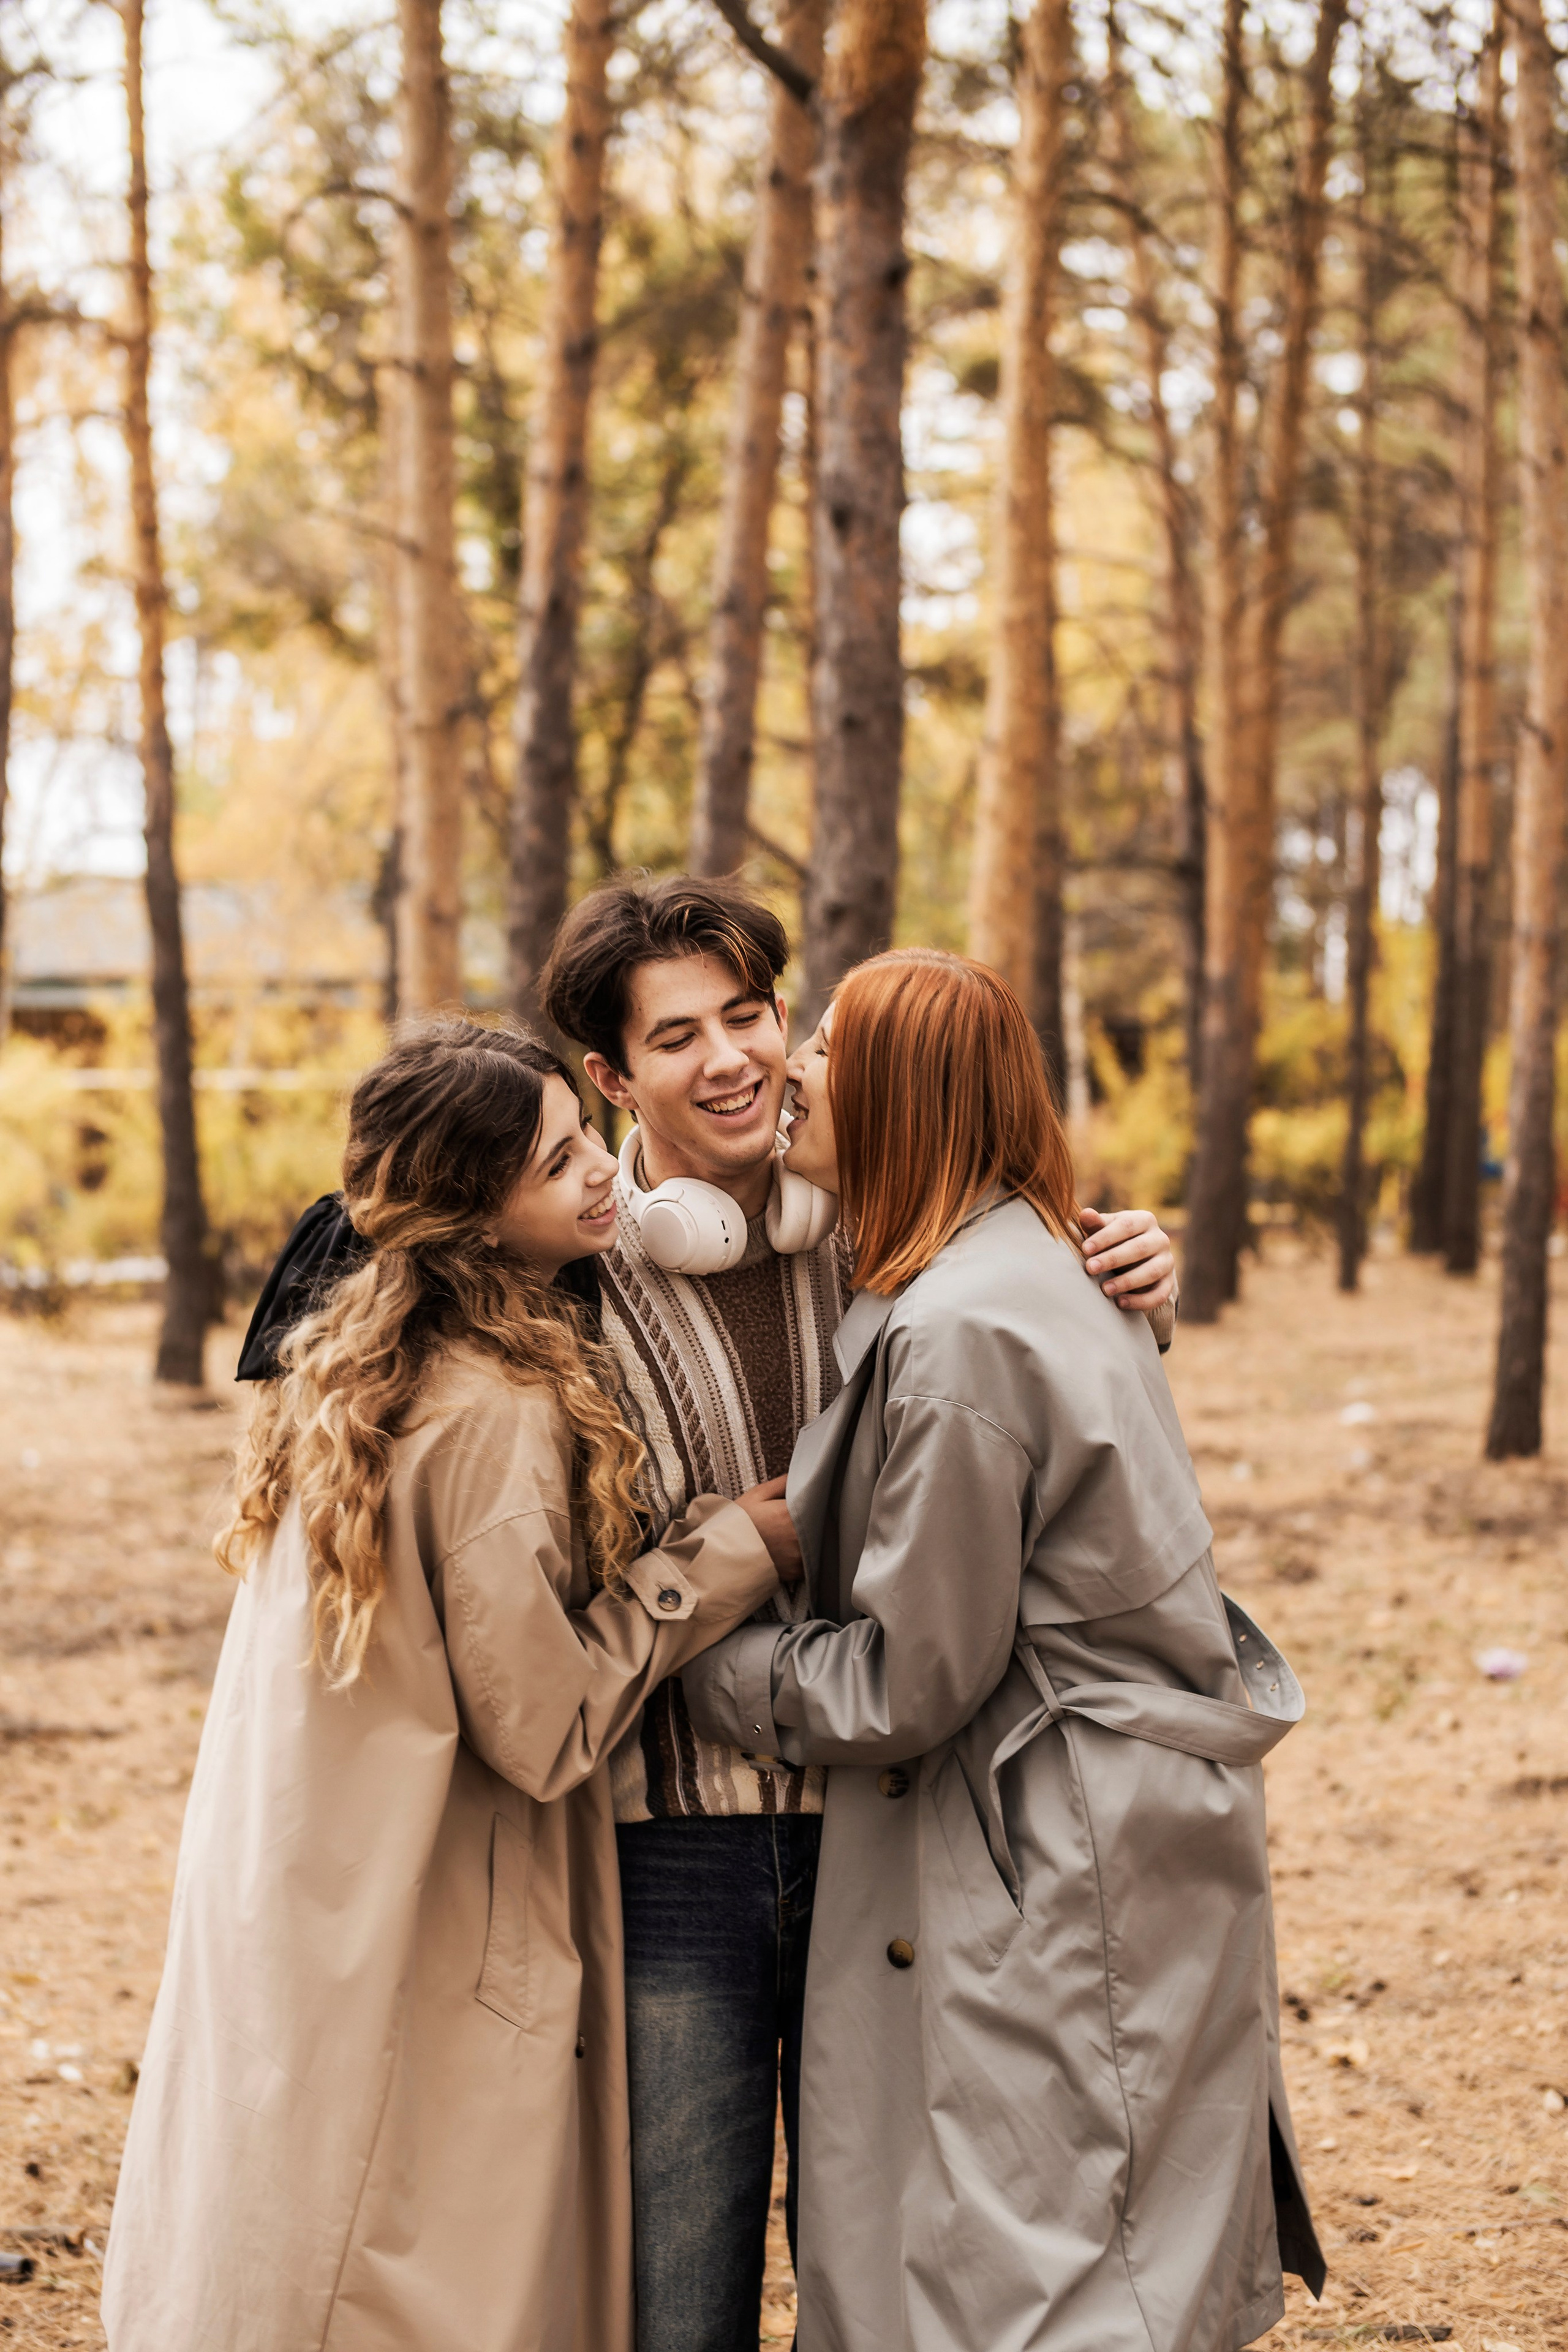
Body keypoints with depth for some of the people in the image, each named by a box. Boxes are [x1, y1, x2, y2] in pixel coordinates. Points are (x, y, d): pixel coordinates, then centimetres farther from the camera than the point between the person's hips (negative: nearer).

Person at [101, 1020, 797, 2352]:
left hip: (289, 1920, 9)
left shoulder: (360, 1367, 6)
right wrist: (729, 1549, -12)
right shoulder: (499, 1418, -22)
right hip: (420, 1968, -9)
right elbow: (545, 1725, -19)